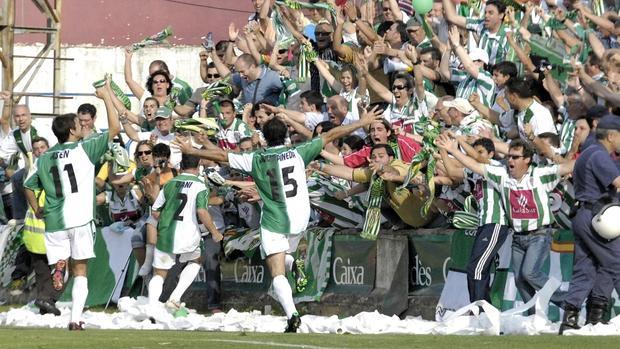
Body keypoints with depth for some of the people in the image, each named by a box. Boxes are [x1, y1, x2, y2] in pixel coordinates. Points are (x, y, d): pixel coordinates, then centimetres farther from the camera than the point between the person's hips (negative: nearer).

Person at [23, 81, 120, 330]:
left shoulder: (45, 158, 8)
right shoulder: (84, 150, -4)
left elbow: (29, 186, 15)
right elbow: (114, 128, -4)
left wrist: (36, 210, 28)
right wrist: (106, 97, 4)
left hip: (54, 222, 3)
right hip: (80, 220, -3)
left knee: (60, 260, 12)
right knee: (80, 269, 5)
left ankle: (59, 267, -25)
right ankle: (76, 318, -5)